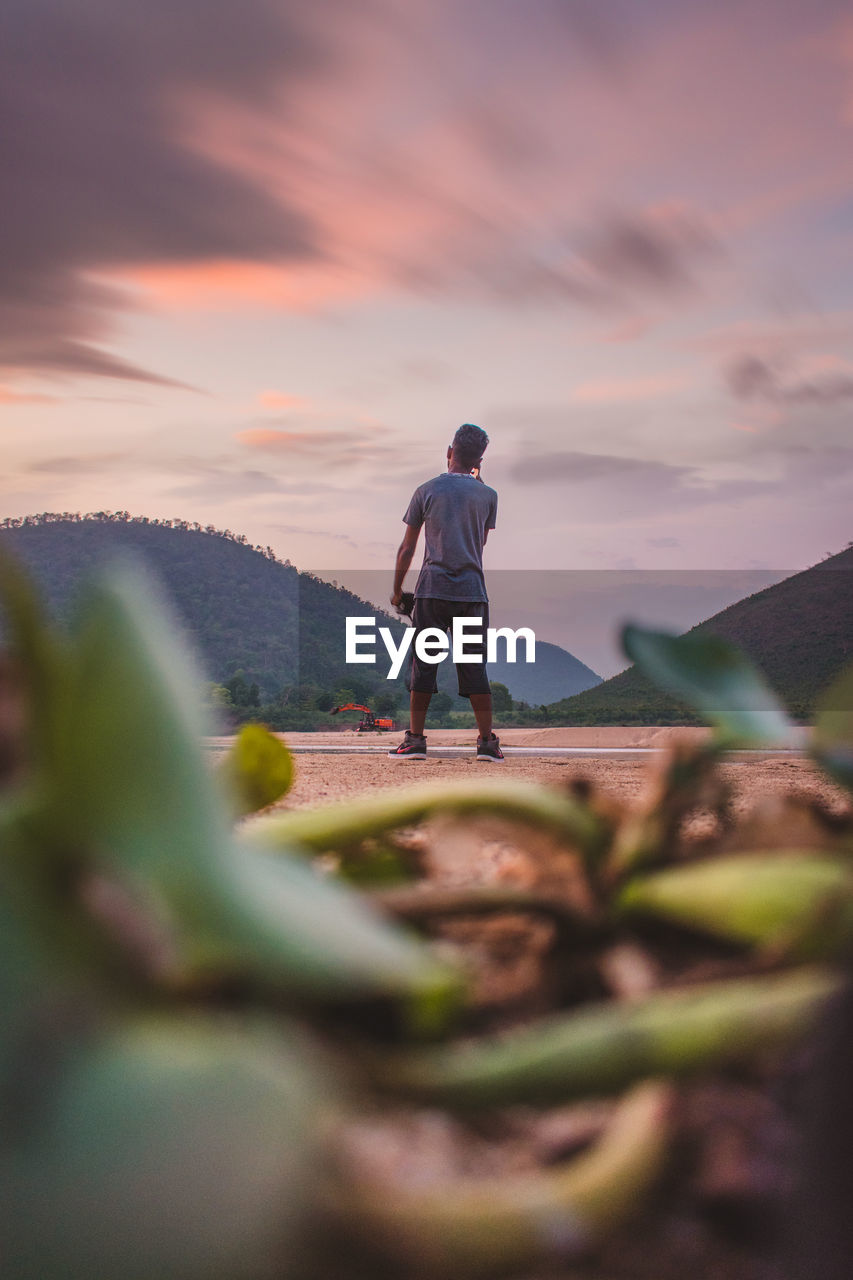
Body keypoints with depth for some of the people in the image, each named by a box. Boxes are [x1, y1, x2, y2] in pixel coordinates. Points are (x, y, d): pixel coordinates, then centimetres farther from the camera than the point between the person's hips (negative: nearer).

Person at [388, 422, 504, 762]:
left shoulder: (426, 491, 2)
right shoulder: (487, 495, 5)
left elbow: (407, 548, 4)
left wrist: (397, 590, 17)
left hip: (432, 590, -1)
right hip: (472, 590, 1)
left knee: (423, 662, 4)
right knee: (474, 666, 4)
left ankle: (415, 739, 3)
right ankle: (487, 741, 2)